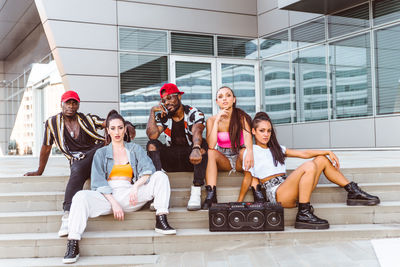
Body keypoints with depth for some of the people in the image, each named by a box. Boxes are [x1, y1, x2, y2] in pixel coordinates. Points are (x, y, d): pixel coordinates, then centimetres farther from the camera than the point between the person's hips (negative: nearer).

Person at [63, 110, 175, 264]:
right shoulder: (101, 153, 17)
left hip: (129, 196, 1)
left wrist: (136, 186, -18)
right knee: (81, 196, -31)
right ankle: (73, 245, -32)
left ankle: (161, 222, -24)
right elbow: (98, 181, 4)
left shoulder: (135, 149, 19)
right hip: (107, 197, -1)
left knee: (160, 176, -17)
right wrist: (113, 203, -12)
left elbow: (148, 169, 2)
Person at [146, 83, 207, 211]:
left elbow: (197, 132, -29)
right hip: (170, 160, 3)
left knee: (202, 144, -31)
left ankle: (196, 191, -35)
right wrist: (152, 112, -14)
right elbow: (152, 135, -15)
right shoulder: (163, 117, 4)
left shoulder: (195, 114, -6)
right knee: (152, 144, -20)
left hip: (191, 158, -2)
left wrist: (196, 149, -50)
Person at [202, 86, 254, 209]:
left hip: (239, 158, -1)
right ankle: (211, 195, -35)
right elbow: (211, 146, -20)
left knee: (245, 152, -32)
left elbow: (247, 135, -27)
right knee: (210, 153, -29)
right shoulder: (212, 120, -5)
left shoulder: (241, 116, -7)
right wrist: (217, 120, -23)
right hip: (223, 160, 1)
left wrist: (249, 152, -48)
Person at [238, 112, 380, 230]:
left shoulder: (276, 149, 25)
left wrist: (328, 152, 9)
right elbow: (247, 179, 3)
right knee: (309, 166, -28)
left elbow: (303, 153, 19)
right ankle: (303, 215, -29)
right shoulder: (251, 151, 5)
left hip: (292, 192, 7)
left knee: (321, 159, 3)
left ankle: (354, 192, 6)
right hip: (276, 194, -7)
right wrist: (239, 204, -3)